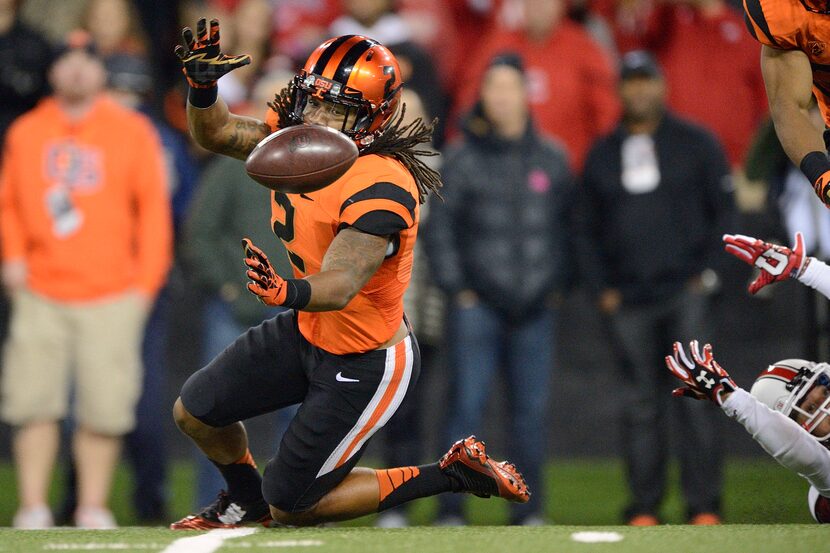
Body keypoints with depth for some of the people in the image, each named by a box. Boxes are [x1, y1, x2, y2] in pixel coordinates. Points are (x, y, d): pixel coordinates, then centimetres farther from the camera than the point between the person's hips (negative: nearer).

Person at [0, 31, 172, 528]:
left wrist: (146, 282, -3)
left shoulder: (131, 132, 4)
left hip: (111, 296, -2)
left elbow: (153, 207, 3)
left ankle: (94, 510, 4)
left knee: (104, 408, -4)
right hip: (41, 294, 2)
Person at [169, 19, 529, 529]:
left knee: (292, 507, 1)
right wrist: (203, 85, -16)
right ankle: (246, 501, 44)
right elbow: (216, 133, 5)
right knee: (194, 411, 13)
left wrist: (290, 292, -65)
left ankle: (453, 475, 11)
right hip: (307, 332, 8)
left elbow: (341, 285, -44)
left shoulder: (381, 189, -33)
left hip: (364, 364, -8)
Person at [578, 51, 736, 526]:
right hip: (627, 300, 3)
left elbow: (725, 210, 6)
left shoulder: (695, 143, 7)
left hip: (686, 290, -2)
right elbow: (589, 230, 18)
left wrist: (710, 272, -4)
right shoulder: (602, 155, 15)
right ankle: (644, 508, 5)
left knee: (695, 394, -10)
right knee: (641, 405, 2)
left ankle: (704, 505, -9)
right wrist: (601, 288, 6)